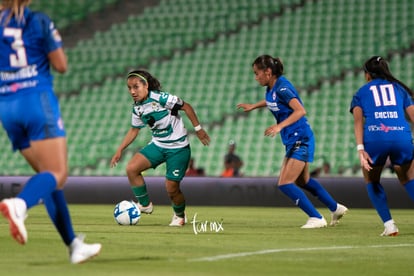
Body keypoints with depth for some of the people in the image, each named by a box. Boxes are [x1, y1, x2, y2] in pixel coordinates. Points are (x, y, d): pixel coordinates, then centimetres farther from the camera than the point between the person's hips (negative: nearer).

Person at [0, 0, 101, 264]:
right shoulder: (39, 21, -4)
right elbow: (61, 65, -1)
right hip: (38, 101, -6)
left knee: (50, 175, 11)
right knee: (57, 173, -9)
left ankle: (74, 245, 9)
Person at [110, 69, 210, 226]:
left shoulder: (160, 98, -21)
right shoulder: (137, 108, 0)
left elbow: (186, 107, -14)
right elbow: (134, 130, 14)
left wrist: (198, 128, -14)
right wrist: (120, 150, 8)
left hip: (178, 147, -6)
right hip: (158, 145, 6)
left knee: (171, 188, -5)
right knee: (131, 168, -13)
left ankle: (180, 215, 26)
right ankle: (145, 205, 4)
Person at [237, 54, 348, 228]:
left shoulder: (282, 88, -22)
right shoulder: (272, 87, 5)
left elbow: (300, 111, -32)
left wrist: (279, 126, -38)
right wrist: (253, 106, 30)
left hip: (300, 140, -10)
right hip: (294, 141, 10)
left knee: (285, 184, -13)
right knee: (302, 181, 24)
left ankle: (316, 218, -7)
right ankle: (336, 208, 38)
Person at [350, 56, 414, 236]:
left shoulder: (361, 92, 22)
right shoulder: (400, 88, 25)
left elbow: (358, 121, 5)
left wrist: (360, 149, -4)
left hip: (374, 138, -1)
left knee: (372, 181, 22)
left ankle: (389, 224, 8)